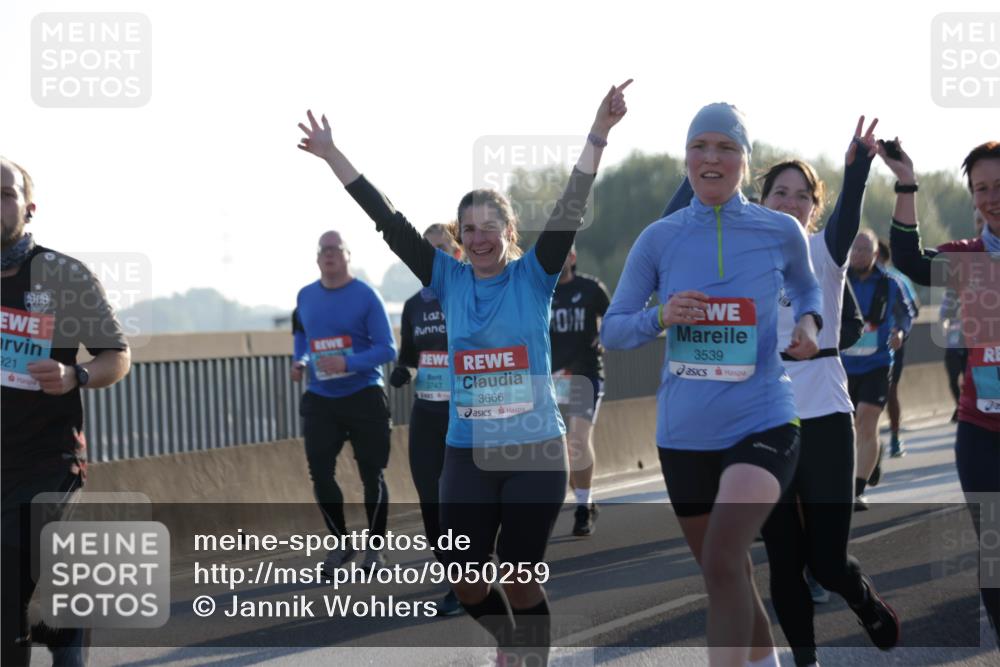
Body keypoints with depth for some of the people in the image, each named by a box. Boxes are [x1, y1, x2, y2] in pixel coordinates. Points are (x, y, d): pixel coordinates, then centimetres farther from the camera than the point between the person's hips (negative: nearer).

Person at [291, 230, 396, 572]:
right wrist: (300, 361, 3)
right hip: (320, 399, 4)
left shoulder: (366, 296, -11)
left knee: (371, 475, 2)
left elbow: (387, 349, -13)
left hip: (364, 397, -4)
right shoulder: (305, 296, 4)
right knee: (320, 473, 1)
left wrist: (348, 362, -26)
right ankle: (341, 543, 20)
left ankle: (375, 549, 16)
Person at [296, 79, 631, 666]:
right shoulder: (449, 280, 5)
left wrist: (599, 134, -22)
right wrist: (333, 156, 4)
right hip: (467, 455, 3)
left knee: (518, 581, -4)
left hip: (536, 452, -3)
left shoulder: (534, 276, -2)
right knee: (466, 584, 3)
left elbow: (571, 211, -12)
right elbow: (390, 222, 5)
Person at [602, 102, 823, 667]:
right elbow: (613, 330, 3)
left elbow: (806, 287, 19)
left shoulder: (781, 232, -2)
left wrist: (809, 323, -3)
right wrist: (659, 317, -16)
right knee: (728, 576, 16)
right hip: (684, 434, 3)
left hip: (762, 423, -3)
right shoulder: (659, 238, -1)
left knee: (722, 562, -24)